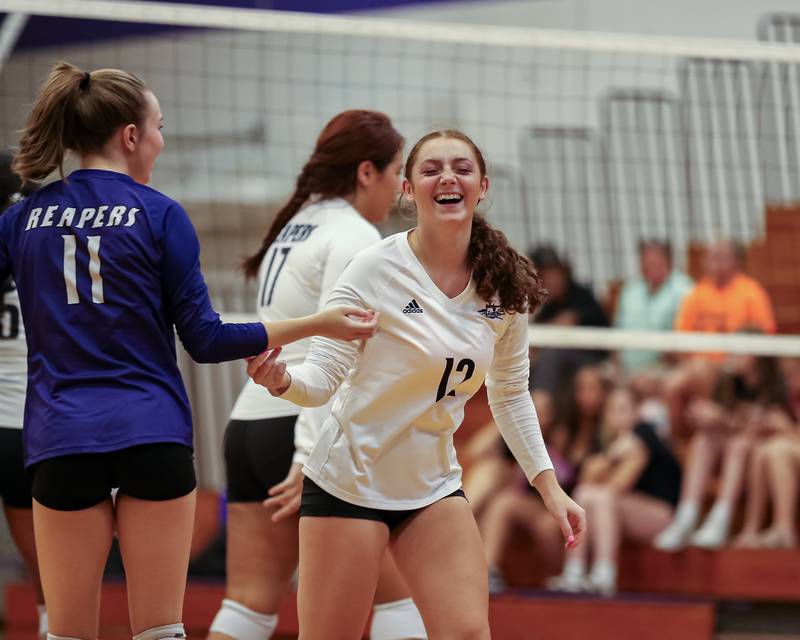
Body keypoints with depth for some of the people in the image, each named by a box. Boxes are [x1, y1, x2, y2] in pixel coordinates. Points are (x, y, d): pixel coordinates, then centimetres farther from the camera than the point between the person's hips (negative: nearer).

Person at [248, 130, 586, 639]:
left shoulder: (507, 285, -2)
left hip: (434, 484, 4)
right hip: (350, 479, -4)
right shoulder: (376, 270, -15)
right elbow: (322, 379, -15)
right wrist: (282, 379, -37)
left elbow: (510, 393, 11)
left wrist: (548, 484, 6)